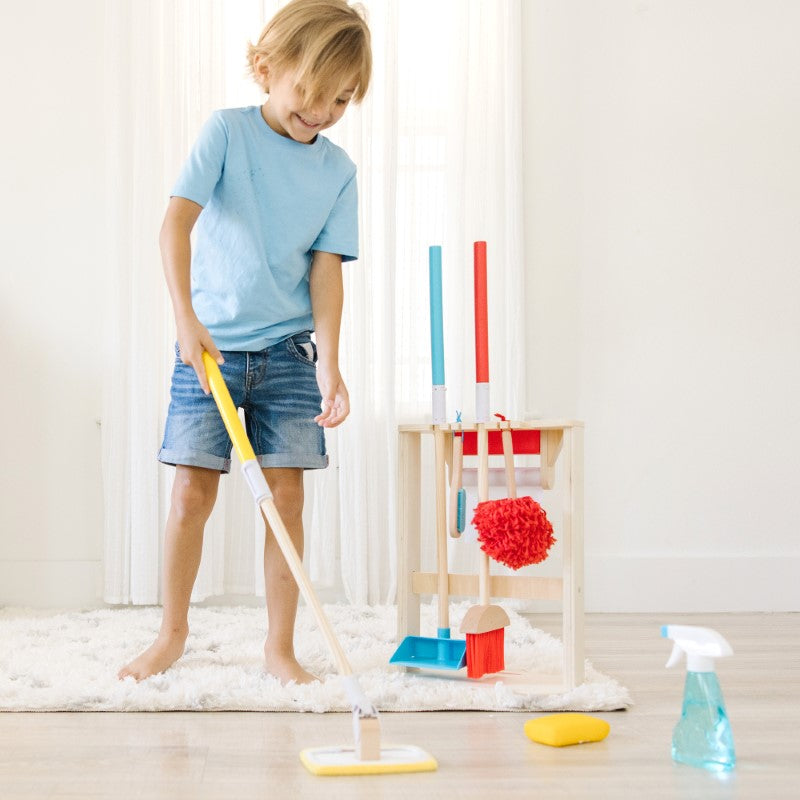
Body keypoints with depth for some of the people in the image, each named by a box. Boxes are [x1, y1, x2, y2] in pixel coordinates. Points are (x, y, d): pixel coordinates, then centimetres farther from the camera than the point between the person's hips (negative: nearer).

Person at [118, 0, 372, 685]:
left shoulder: (338, 169, 2)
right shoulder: (227, 132, -6)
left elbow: (327, 268, -1)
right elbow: (176, 224, -15)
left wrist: (329, 366, -12)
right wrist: (186, 318, -27)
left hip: (288, 348, 2)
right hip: (209, 343, -2)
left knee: (286, 493, 0)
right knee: (193, 491, -1)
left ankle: (280, 644, 10)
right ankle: (173, 632, 16)